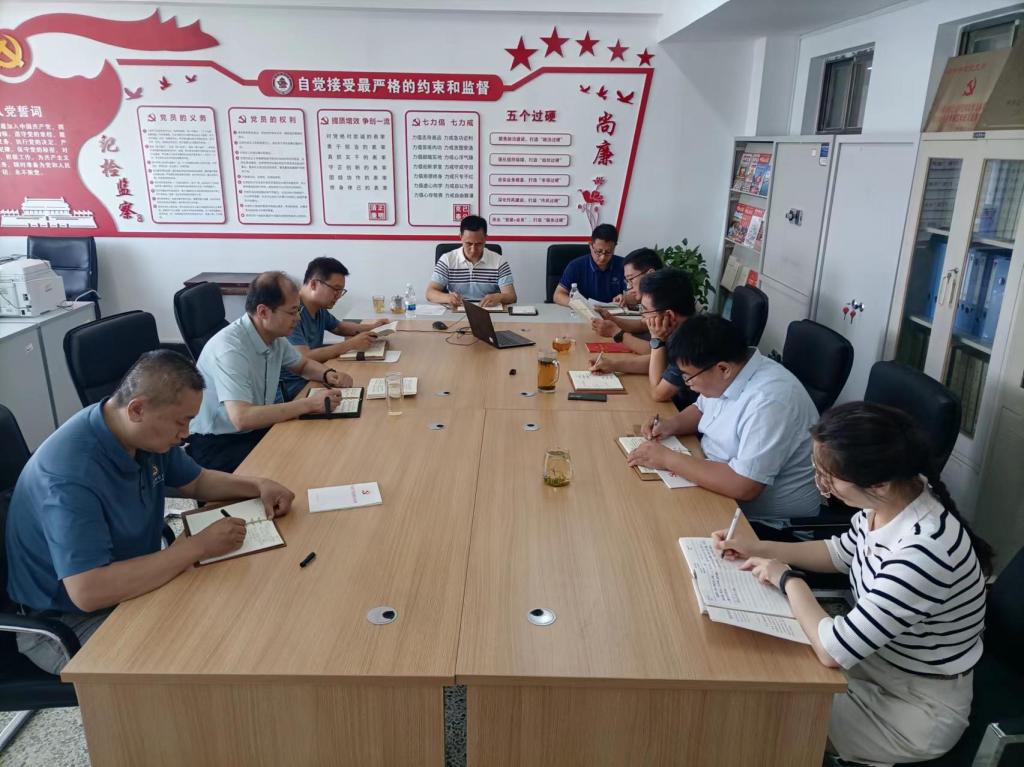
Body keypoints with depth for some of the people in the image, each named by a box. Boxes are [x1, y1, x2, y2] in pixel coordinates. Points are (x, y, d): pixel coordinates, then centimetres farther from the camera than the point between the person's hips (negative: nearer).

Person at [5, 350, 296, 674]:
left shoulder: (150, 435, -7)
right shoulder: (71, 472, -33)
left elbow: (195, 481, 11)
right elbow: (88, 591, -39)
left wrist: (257, 485, -7)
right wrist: (198, 546, -33)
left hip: (134, 583, 8)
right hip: (66, 623, -7)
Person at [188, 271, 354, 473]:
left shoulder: (274, 336, -1)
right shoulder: (230, 349, -26)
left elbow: (303, 364, 19)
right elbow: (242, 418, -35)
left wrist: (328, 375, -4)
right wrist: (309, 404, -32)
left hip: (255, 429, 8)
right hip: (215, 445, -8)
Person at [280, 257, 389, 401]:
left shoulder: (320, 309, 6)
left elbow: (339, 327, 27)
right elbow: (304, 358, -31)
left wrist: (371, 327, 9)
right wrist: (351, 344, -26)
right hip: (293, 385, -9)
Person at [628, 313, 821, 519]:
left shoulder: (769, 401, -31)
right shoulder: (728, 374, -4)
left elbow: (744, 487, -34)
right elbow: (702, 408, 17)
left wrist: (667, 459, -26)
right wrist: (671, 424, -4)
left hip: (765, 517, -7)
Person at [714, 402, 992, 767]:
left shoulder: (923, 551, -38)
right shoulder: (887, 501, -13)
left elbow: (833, 650, -34)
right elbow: (842, 552, 9)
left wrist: (788, 579, -18)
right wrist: (759, 548, -1)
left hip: (918, 707, -7)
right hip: (876, 654, 7)